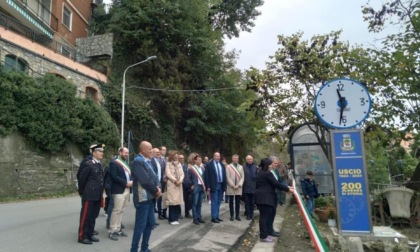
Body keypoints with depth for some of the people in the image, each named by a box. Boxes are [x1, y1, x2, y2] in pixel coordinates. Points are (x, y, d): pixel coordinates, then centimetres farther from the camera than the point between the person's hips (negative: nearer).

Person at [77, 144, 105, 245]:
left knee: (93, 216, 13)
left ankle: (90, 235, 24)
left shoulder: (100, 165, 11)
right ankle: (82, 236, 13)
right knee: (86, 216, 2)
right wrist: (82, 193, 1)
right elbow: (81, 179, -8)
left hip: (97, 196, 7)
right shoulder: (88, 164, -12)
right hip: (89, 195, -7)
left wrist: (100, 194, 14)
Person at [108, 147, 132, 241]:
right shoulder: (114, 162, -7)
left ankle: (118, 229, 18)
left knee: (121, 210, 11)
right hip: (119, 190, -8)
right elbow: (114, 176, -17)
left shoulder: (126, 163, 19)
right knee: (116, 210, -6)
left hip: (127, 190, 8)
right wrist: (126, 183, -16)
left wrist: (131, 182, 0)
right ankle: (112, 231, 2)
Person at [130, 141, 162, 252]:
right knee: (140, 225, -1)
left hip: (150, 197, 9)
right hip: (143, 197, -9)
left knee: (150, 223, 15)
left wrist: (157, 188, -3)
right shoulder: (138, 161, -15)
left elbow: (153, 176, 15)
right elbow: (145, 180, -22)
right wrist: (156, 190, -10)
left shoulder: (147, 161, 14)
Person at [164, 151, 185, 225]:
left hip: (179, 185, 5)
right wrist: (175, 180, -12)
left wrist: (180, 180, -8)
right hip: (171, 184, -5)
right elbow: (168, 174, -10)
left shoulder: (179, 164, 16)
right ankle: (172, 219, 1)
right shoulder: (168, 164, -1)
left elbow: (182, 174, 10)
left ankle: (175, 218, 12)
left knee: (177, 201, 3)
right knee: (172, 201, -7)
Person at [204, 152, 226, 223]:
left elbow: (224, 175, 13)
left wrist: (225, 185, 6)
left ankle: (217, 216, 19)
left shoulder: (222, 165, 12)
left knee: (218, 202, 11)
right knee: (214, 202, -3)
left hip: (221, 185, 5)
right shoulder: (209, 165, -4)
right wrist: (208, 186, -12)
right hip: (214, 186, -5)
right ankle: (214, 217, 2)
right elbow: (206, 176, -7)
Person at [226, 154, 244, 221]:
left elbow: (242, 177, 5)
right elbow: (228, 177, -5)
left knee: (238, 202, 5)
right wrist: (233, 186, -11)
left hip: (238, 188, 2)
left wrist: (238, 185, -7)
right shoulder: (228, 166, 1)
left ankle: (237, 215, 13)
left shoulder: (241, 167, 11)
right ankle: (232, 215, 12)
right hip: (231, 187, -2)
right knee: (231, 202, 4)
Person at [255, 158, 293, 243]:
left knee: (264, 216, 14)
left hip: (260, 197, 10)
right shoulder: (267, 173, -15)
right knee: (265, 216, -5)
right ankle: (263, 236, 0)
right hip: (265, 198, -10)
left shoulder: (260, 173, 16)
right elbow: (276, 184, -14)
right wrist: (287, 189, -6)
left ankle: (265, 234, 21)